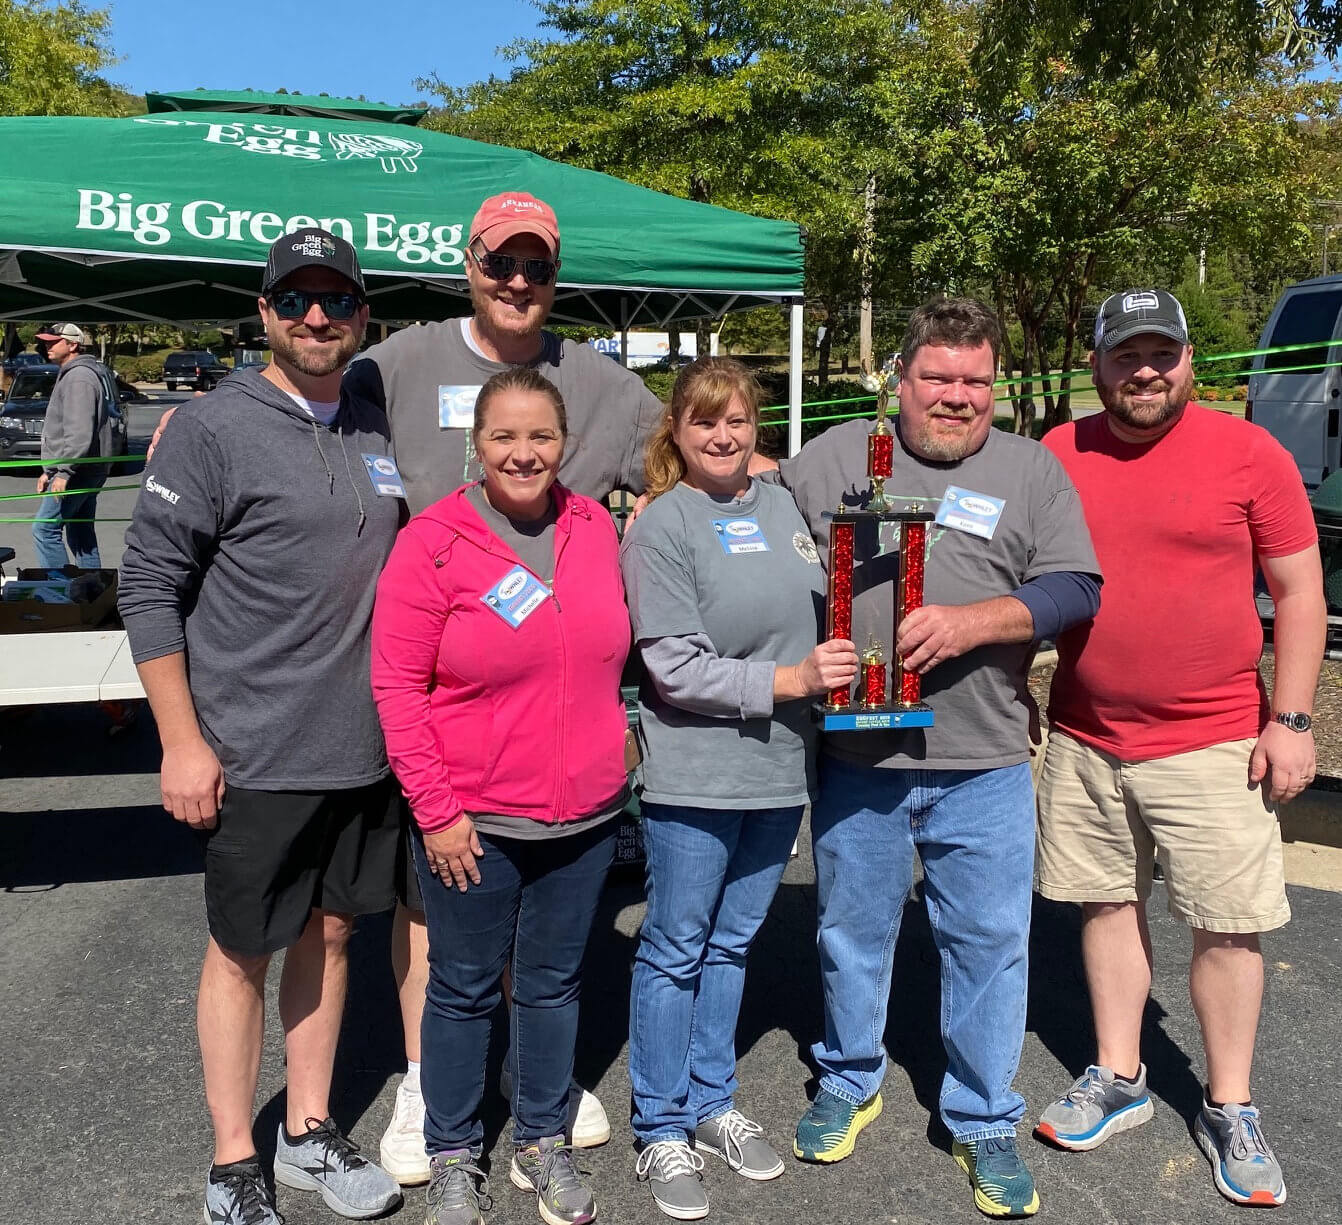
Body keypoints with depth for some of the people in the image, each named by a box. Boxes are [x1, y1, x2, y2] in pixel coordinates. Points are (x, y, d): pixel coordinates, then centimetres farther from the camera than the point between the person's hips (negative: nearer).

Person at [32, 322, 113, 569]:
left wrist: (64, 472, -25)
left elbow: (80, 432, -23)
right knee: (81, 534, 11)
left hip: (78, 472, -10)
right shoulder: (69, 375, 21)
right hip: (85, 472, 10)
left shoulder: (79, 377, -13)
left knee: (44, 529, -9)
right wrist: (49, 471, 23)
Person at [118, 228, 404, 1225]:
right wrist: (182, 740, -12)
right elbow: (150, 585, -9)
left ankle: (310, 1133, 33)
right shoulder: (213, 427, -9)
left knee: (330, 931, 16)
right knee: (243, 951, 8)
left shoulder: (377, 431, 8)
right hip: (257, 755, -5)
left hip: (366, 748, 6)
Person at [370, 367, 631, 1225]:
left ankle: (543, 1144, 38)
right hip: (473, 822, -3)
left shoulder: (596, 526, 1)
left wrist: (609, 747, 9)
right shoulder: (433, 542, -11)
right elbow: (397, 686, -11)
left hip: (585, 814, 4)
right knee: (465, 990, 12)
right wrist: (436, 809, -13)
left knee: (554, 983, 18)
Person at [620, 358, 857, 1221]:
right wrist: (792, 680, -17)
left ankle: (712, 1103, 34)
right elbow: (677, 670, -15)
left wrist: (844, 663, 4)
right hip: (695, 776, -5)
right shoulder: (661, 528, -10)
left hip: (782, 769, 6)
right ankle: (662, 1130, 23)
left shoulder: (782, 503, 7)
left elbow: (816, 611, 19)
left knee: (733, 943, 18)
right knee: (676, 950, 7)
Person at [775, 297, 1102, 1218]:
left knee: (990, 941, 8)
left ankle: (985, 1122, 28)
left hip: (984, 767, 0)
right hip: (856, 755, 1)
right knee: (852, 932, 15)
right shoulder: (837, 455, 6)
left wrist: (970, 622, -17)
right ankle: (849, 1083, 38)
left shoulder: (1032, 470, 4)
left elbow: (1075, 589, -4)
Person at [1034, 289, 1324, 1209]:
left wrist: (1292, 720, -7)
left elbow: (1300, 592, -1)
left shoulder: (1249, 453, -4)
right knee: (1109, 904, 13)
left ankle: (1230, 1109, 23)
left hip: (1213, 744, -2)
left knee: (1229, 925, 5)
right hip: (1084, 739, 3)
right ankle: (1119, 1079, 30)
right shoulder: (1058, 457, 3)